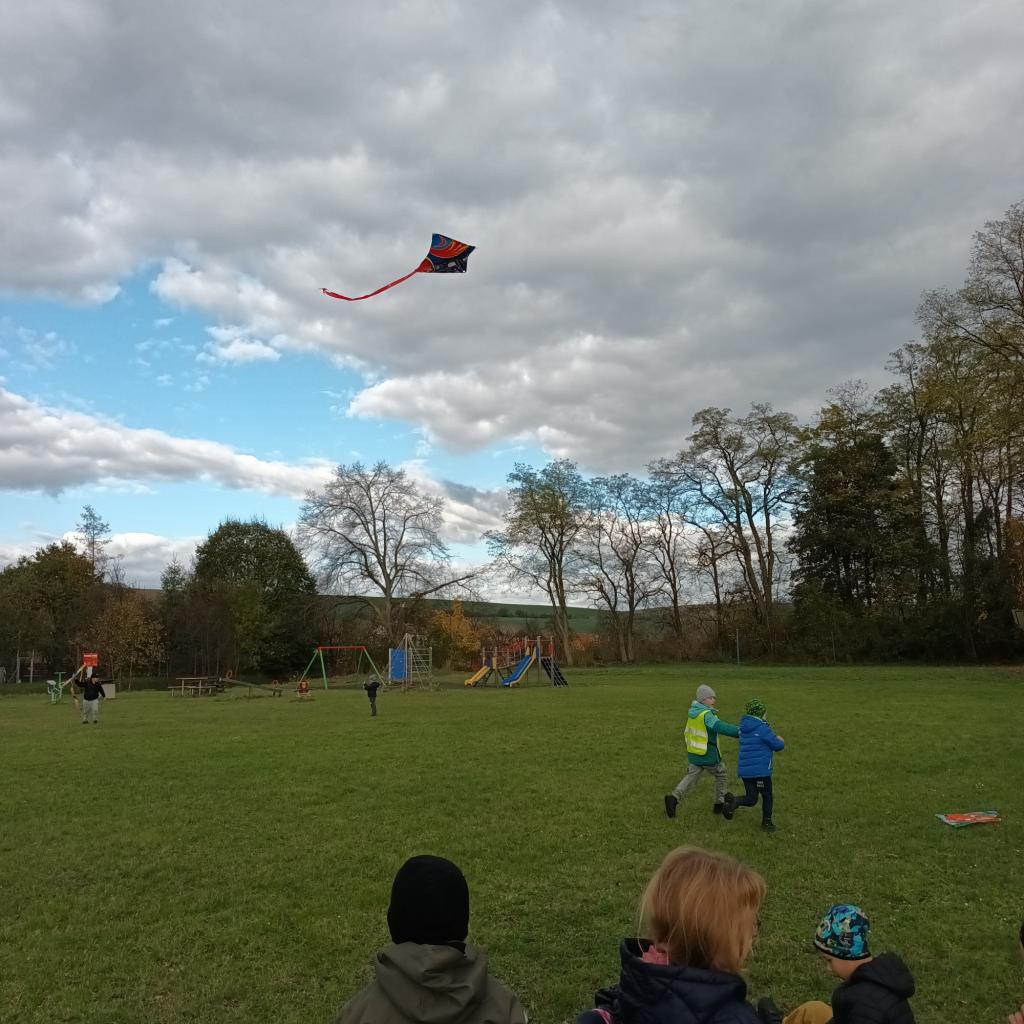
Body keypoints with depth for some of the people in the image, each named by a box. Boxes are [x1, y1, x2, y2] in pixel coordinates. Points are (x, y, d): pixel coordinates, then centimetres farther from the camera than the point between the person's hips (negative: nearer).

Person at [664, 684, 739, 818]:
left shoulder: (692, 711, 0)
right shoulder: (706, 715, -25)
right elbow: (721, 727, -39)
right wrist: (740, 732, -46)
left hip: (694, 754, 7)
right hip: (708, 756, -7)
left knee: (691, 776, 12)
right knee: (721, 776, 17)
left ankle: (674, 797, -7)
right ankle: (720, 803, 28)